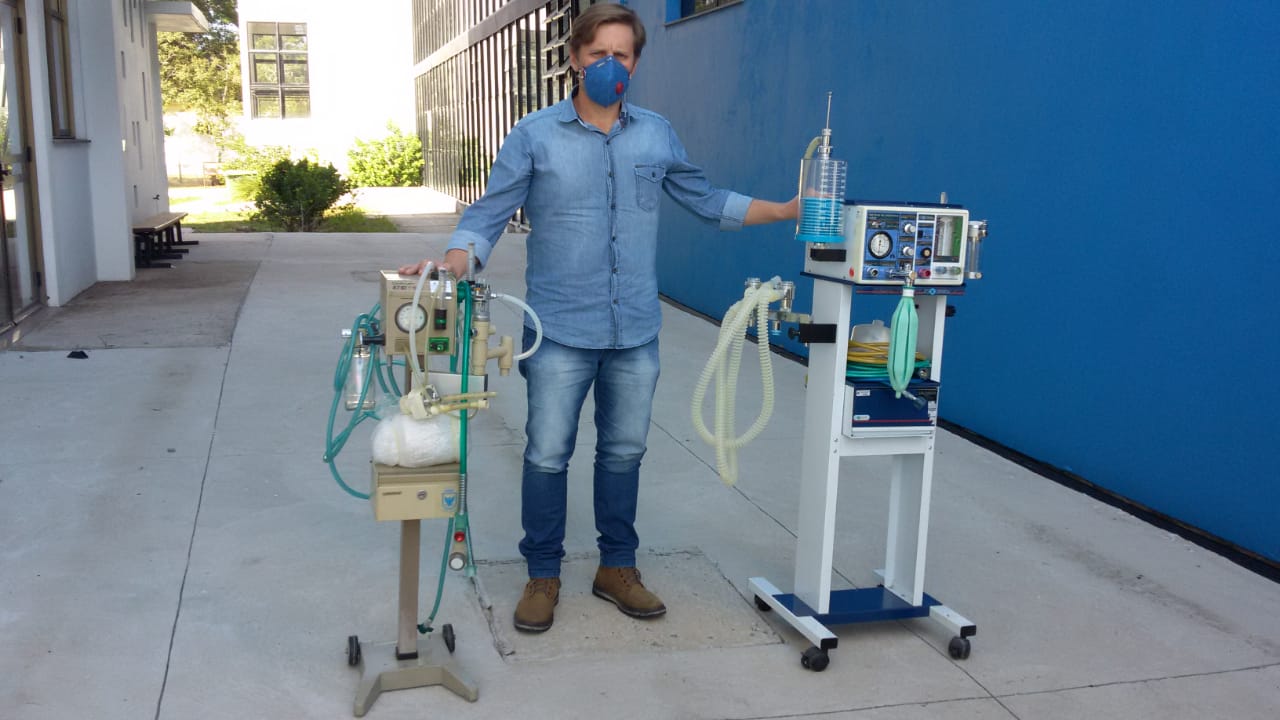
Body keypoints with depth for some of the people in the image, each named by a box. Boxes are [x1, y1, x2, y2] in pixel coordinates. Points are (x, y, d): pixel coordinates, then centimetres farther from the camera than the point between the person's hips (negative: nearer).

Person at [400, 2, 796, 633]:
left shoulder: (656, 134, 7)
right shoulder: (535, 135, -3)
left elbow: (706, 200, 15)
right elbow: (489, 215, -3)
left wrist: (790, 210, 10)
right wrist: (453, 259, -22)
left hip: (636, 332, 3)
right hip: (560, 331, -3)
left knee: (624, 451, 13)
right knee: (548, 454, 3)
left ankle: (617, 567, 29)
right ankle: (543, 575, 21)